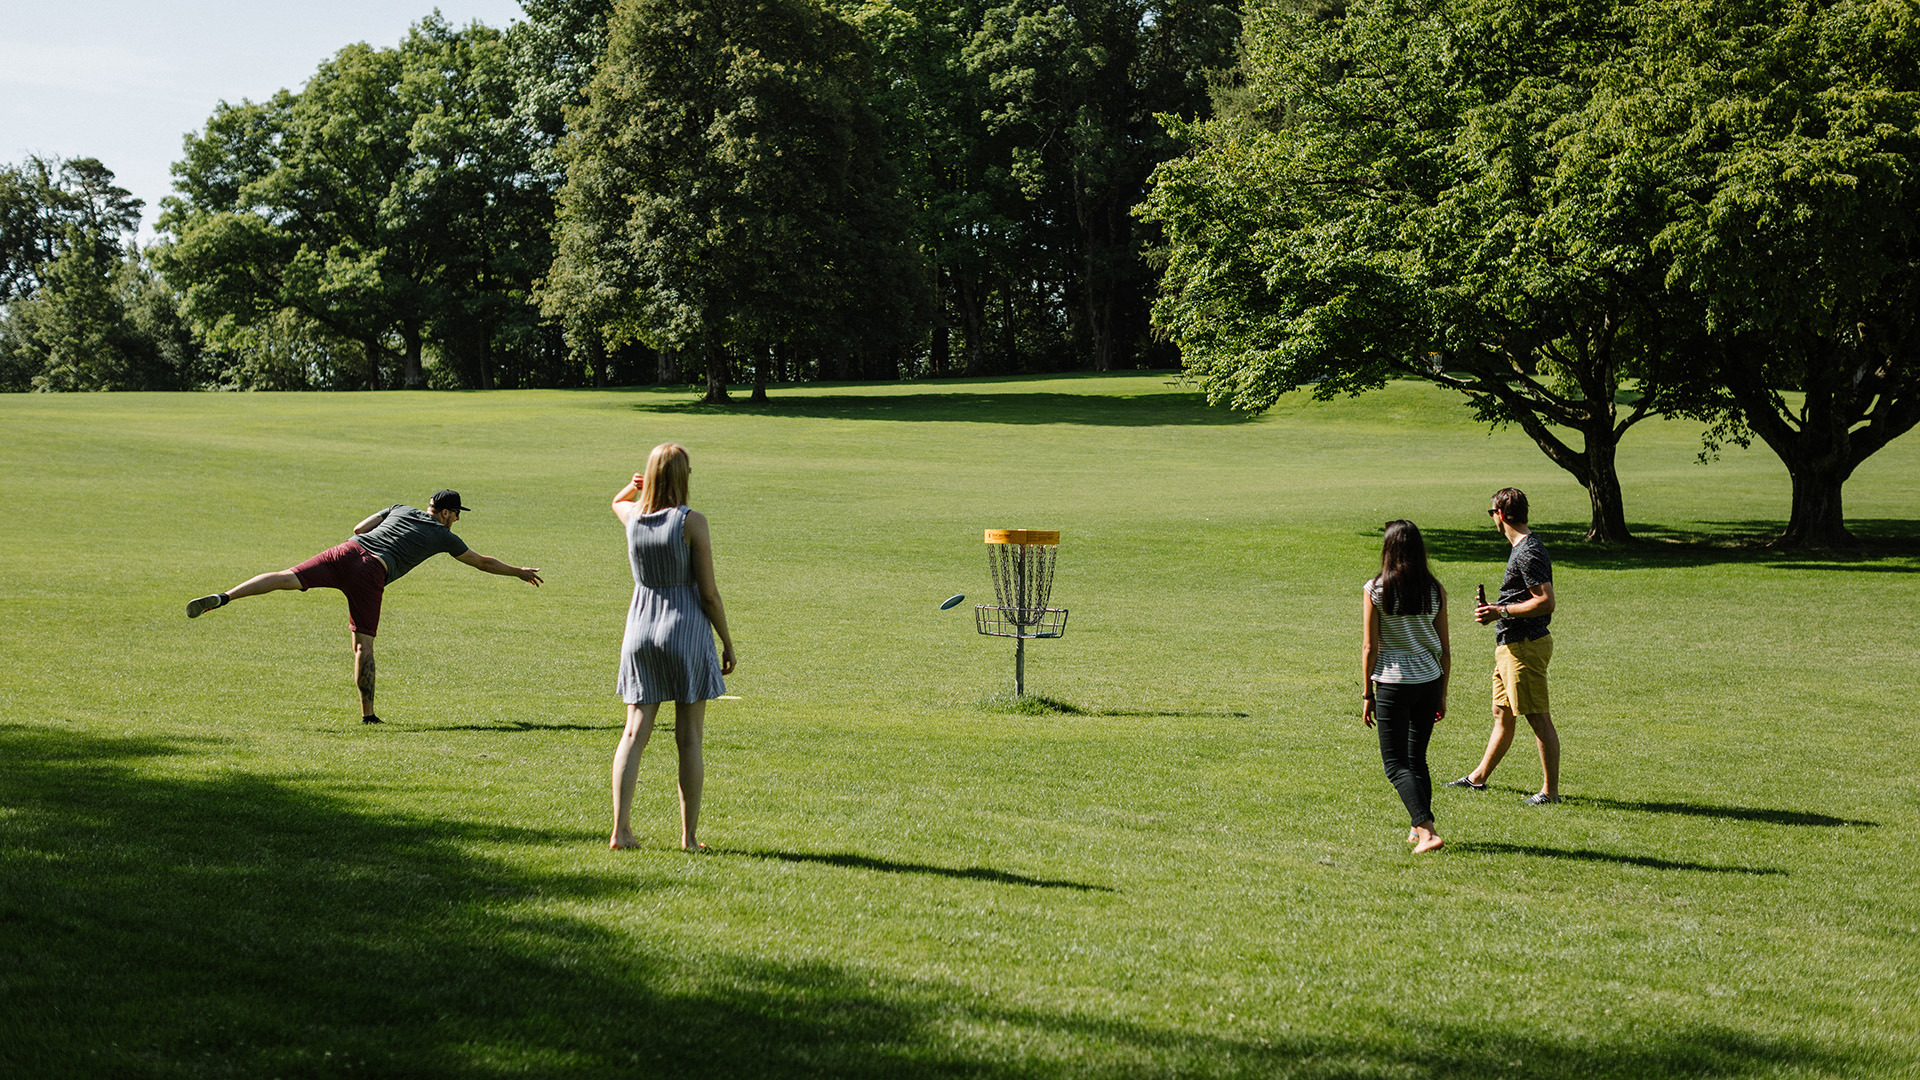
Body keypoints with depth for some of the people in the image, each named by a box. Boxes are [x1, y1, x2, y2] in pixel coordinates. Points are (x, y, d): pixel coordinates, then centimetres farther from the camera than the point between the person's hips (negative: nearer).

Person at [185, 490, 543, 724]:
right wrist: (519, 572, 41)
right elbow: (483, 562, 27)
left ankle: (221, 598, -31)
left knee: (286, 578, -13)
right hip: (371, 573, -3)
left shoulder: (401, 509, 28)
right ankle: (367, 713, 1)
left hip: (346, 552, 3)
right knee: (363, 643, 0)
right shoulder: (443, 536, 18)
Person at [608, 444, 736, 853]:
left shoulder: (632, 516, 2)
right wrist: (728, 642, -1)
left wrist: (639, 483, 11)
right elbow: (708, 592, -10)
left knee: (635, 733, 5)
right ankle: (689, 835, 7)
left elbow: (618, 500, 31)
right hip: (687, 633, -4)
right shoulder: (692, 522, -12)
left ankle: (621, 829, -3)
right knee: (689, 739, 3)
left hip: (640, 631, 4)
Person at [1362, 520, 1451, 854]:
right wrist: (1442, 694, 15)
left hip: (1393, 685, -4)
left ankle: (1427, 830, -13)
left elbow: (1370, 647, -8)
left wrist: (1367, 694, 1)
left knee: (1396, 764, 2)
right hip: (1430, 681, 4)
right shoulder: (1435, 590, 1)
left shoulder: (1374, 590, -9)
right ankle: (1419, 829, 24)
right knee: (1417, 758, 19)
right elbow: (1444, 649, 5)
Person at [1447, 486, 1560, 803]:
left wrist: (1502, 612, -20)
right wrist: (1495, 609, 15)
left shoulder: (1528, 553, -18)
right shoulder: (1521, 547, 15)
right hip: (1510, 645, 11)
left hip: (1526, 644, -11)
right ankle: (1479, 777, 30)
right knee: (1503, 716, 19)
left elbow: (1546, 602, -23)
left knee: (1539, 718, -6)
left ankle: (1550, 789, -3)